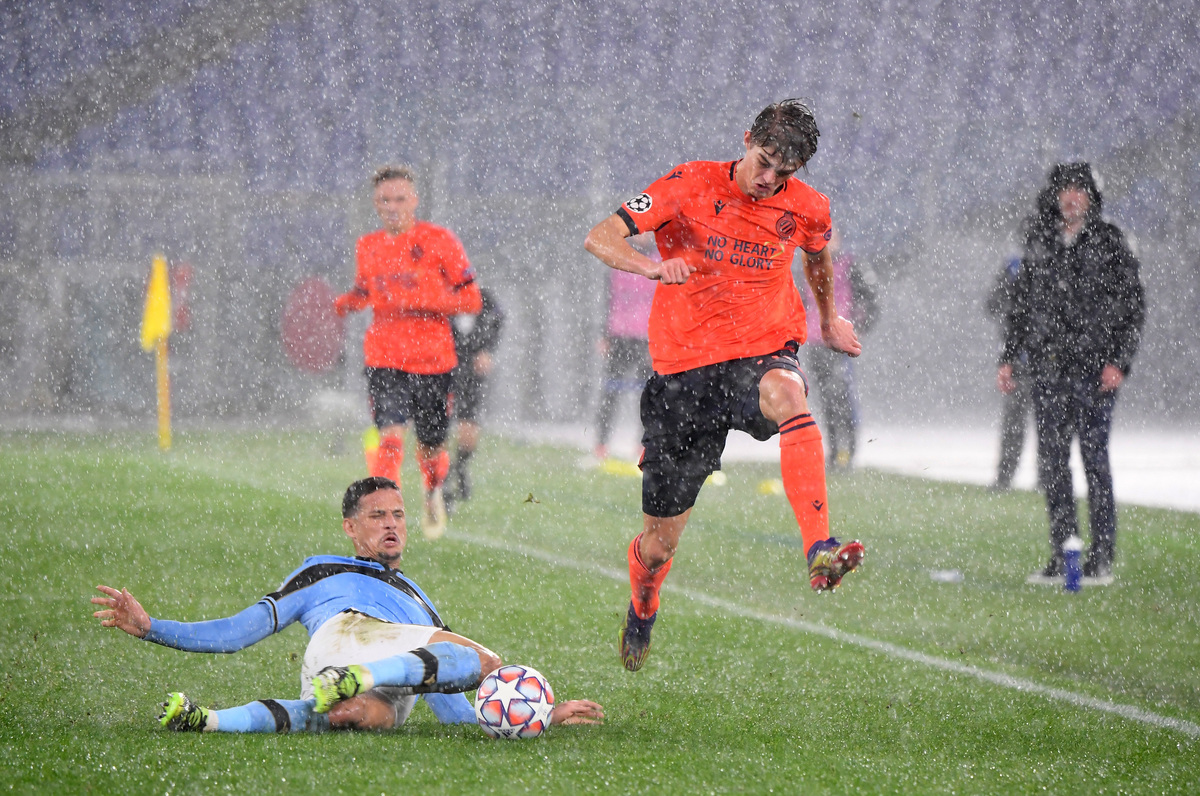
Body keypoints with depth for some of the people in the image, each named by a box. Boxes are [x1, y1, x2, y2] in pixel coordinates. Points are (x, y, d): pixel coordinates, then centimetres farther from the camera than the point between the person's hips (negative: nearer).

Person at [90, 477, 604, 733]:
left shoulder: (424, 610, 44)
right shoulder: (323, 573, 35)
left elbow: (451, 710, 36)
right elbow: (237, 633, 27)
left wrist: (544, 717, 26)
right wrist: (147, 627, 16)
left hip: (393, 694, 3)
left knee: (370, 715, -40)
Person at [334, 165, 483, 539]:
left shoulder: (439, 241, -6)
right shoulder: (367, 247, 6)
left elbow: (472, 299, -6)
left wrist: (420, 301, -19)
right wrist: (339, 305, 3)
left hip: (433, 360, -1)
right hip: (384, 360, 1)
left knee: (430, 449, 13)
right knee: (390, 438, -20)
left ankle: (434, 495, 45)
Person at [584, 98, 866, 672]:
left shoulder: (808, 209, 1)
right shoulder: (691, 185, -7)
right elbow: (599, 238, -13)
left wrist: (829, 319, 39)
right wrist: (652, 265, -33)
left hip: (762, 352, 0)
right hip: (684, 364, 0)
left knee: (785, 394, -41)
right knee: (659, 542, 5)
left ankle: (820, 554, -52)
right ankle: (640, 617, 41)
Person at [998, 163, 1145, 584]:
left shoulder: (1109, 244, 0)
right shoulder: (1039, 243, 11)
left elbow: (1133, 305, -1)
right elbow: (1021, 304, 19)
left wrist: (1119, 361, -9)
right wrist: (1008, 358, 12)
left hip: (1094, 367, -4)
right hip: (1048, 368, 4)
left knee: (1094, 458, -6)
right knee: (1051, 462, 3)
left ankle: (1101, 559, -1)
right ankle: (1062, 556, 10)